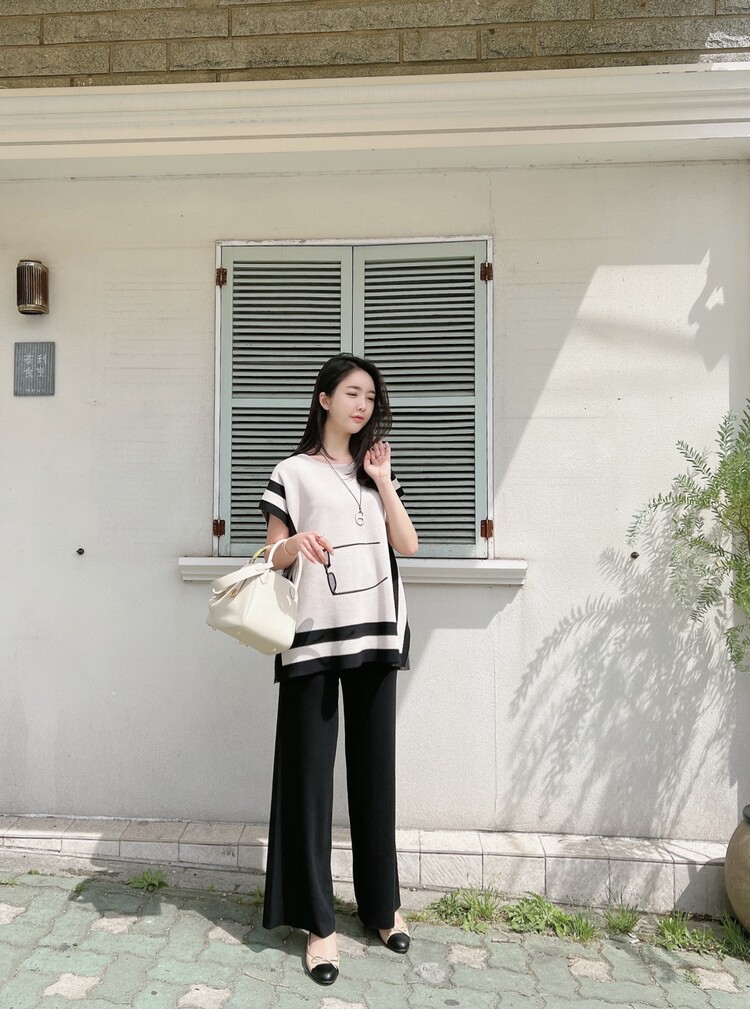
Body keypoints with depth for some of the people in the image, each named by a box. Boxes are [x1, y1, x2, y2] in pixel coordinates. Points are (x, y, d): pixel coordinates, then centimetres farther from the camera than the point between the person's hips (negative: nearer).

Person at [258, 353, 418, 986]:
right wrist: (295, 542, -19)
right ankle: (319, 921, 13)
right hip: (314, 639, -4)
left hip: (375, 635, 4)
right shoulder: (294, 472, 3)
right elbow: (272, 555, 2)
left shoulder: (375, 469, 16)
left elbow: (407, 545, 7)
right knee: (310, 772, 0)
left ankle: (382, 903, 27)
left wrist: (384, 483, -1)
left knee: (374, 769, 11)